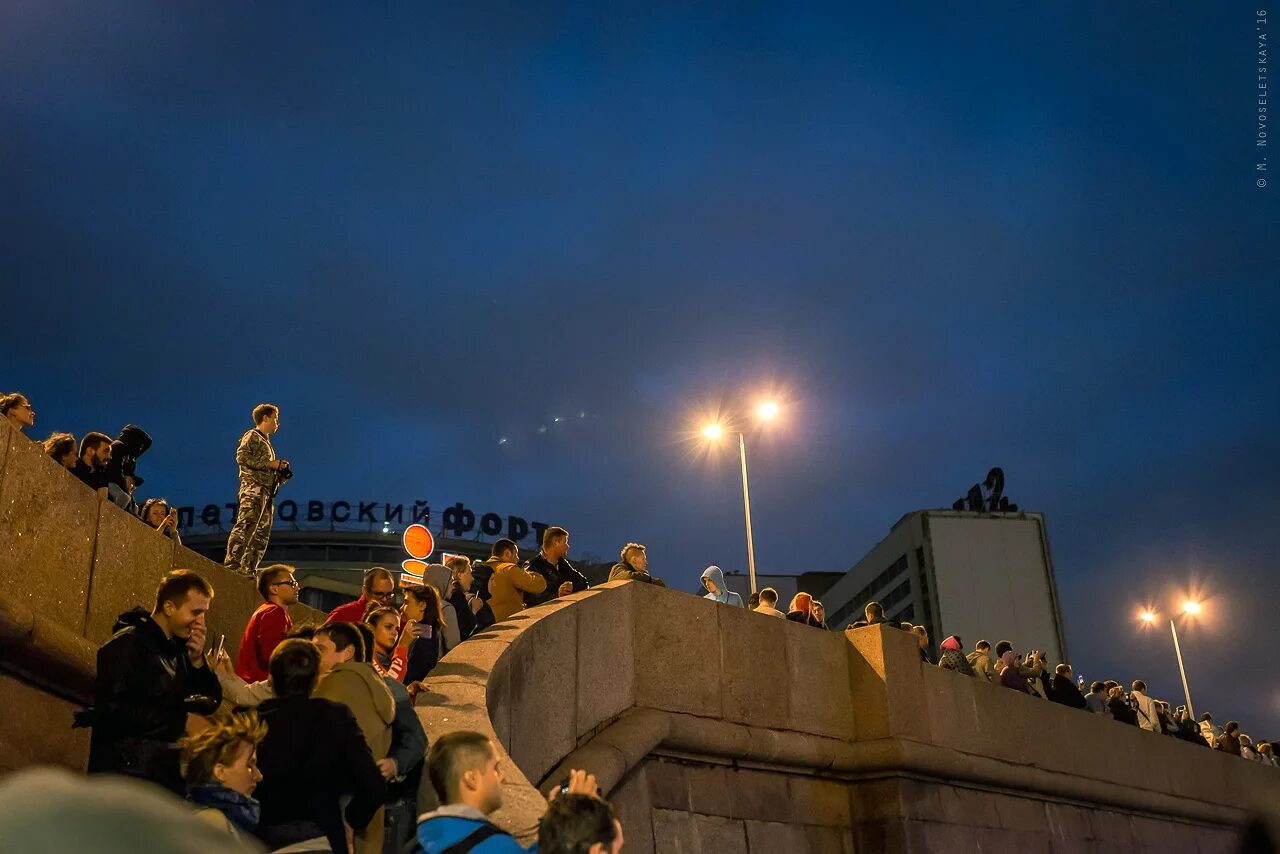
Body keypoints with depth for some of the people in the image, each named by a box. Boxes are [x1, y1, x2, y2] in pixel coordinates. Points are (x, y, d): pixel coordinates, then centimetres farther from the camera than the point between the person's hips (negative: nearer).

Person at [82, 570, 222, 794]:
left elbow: (210, 703, 12)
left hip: (169, 773, 7)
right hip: (126, 775, -7)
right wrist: (181, 722, -18)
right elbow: (113, 710, -22)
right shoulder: (126, 645, -11)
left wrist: (197, 660, -5)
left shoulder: (178, 648, 11)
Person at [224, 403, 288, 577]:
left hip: (267, 493, 9)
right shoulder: (252, 436, 3)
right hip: (253, 488, -9)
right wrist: (270, 464, -13)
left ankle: (248, 571, 3)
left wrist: (281, 474, 10)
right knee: (245, 527, -19)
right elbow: (241, 457, -14)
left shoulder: (267, 443, 29)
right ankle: (231, 566, -26)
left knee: (261, 535, 4)